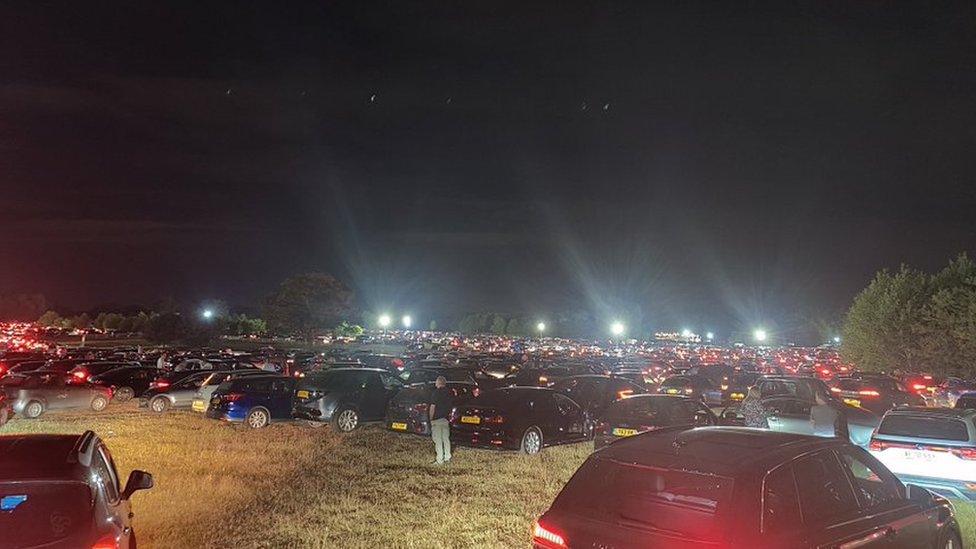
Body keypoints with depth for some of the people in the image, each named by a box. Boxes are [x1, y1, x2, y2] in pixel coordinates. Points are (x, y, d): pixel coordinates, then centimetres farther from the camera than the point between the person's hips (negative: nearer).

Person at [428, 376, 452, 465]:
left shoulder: (436, 392, -14)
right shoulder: (448, 392, 6)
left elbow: (432, 406, -16)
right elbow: (449, 406, 11)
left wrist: (431, 418, -7)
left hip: (437, 419, -7)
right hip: (446, 418, 7)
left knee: (438, 440, -2)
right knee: (446, 439, 14)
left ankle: (440, 460, 0)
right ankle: (447, 458, 20)